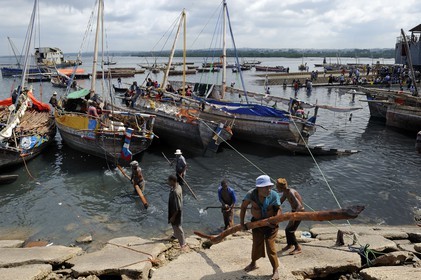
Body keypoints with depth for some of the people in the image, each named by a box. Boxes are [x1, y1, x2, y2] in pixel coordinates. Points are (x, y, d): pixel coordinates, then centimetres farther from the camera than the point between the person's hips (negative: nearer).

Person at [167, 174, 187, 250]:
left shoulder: (175, 192, -35)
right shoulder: (178, 186, -7)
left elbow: (177, 207, -29)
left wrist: (173, 217, -20)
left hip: (176, 212, -9)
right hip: (175, 210, 9)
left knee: (177, 227, 7)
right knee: (174, 225, 32)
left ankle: (183, 244, 20)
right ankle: (176, 235, 57)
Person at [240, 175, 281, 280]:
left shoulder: (274, 195, -23)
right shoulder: (251, 194, -22)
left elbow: (278, 209, -12)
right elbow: (243, 207, -9)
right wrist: (242, 222, -7)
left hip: (270, 223, -2)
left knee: (270, 245, -5)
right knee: (256, 243, 13)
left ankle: (275, 270, 10)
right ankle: (253, 263, 38)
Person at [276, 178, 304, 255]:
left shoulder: (291, 193, -29)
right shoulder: (285, 193, 0)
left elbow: (299, 205, -37)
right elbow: (279, 203, 14)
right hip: (294, 211, 9)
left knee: (290, 230, -9)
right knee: (287, 229, 15)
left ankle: (298, 248, 5)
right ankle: (289, 244, 37)